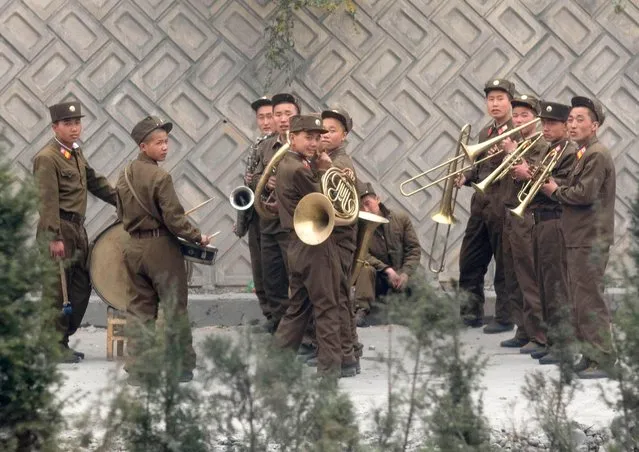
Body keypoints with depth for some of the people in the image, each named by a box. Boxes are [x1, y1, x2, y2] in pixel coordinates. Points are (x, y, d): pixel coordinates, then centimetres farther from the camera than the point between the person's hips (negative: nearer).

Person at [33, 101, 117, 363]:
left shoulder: (76, 153, 14)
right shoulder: (47, 159, -14)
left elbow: (94, 182, 25)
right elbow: (48, 202, -19)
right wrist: (54, 238, -22)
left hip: (78, 229, 9)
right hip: (59, 230, -9)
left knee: (81, 288, 10)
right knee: (58, 290, -5)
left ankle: (62, 340, 19)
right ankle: (55, 347, 2)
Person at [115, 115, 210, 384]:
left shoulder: (124, 176, 6)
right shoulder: (160, 177, -16)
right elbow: (174, 218, -18)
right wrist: (198, 238, -6)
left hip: (134, 248, 7)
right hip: (161, 249, -7)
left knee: (139, 309, 10)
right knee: (175, 307, 4)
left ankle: (136, 369, 8)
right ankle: (183, 366, 10)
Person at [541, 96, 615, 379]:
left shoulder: (597, 155, -13)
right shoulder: (582, 154, 18)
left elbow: (585, 194, -22)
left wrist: (556, 191, -8)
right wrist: (557, 188, 3)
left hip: (590, 239, -10)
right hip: (578, 238, 10)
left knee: (590, 300, -9)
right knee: (582, 300, 12)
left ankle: (601, 360, -7)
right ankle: (591, 354, 17)